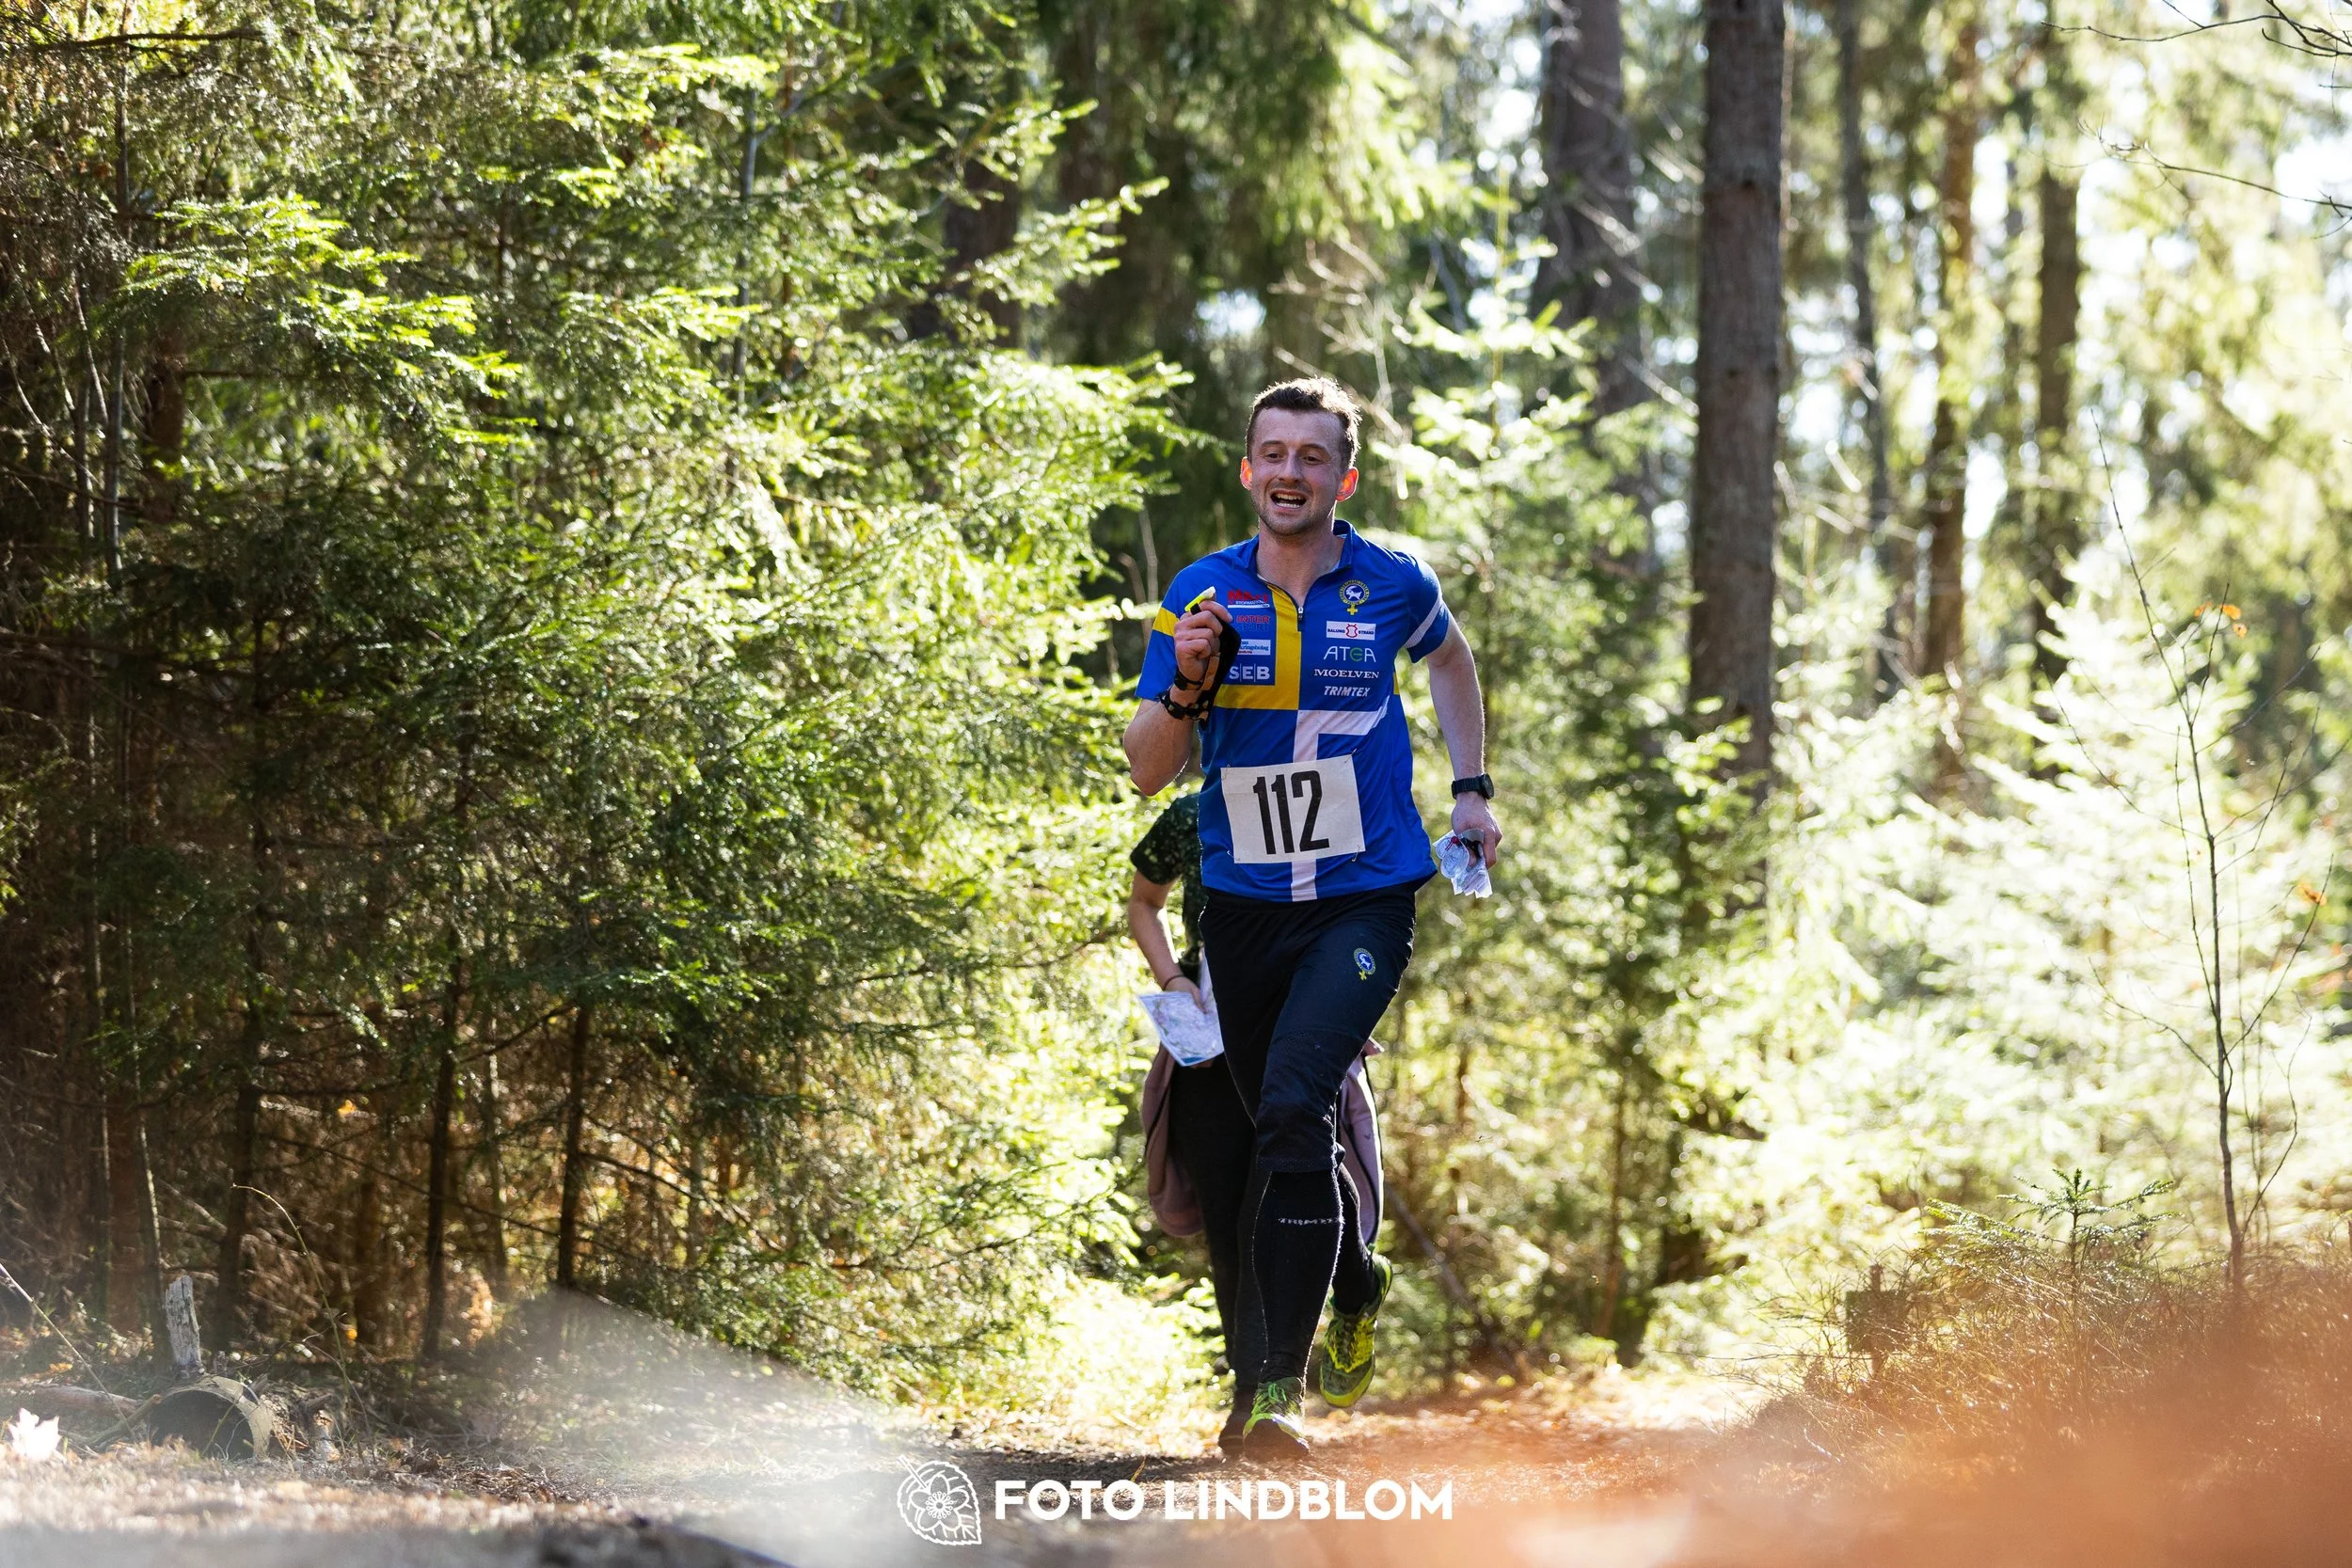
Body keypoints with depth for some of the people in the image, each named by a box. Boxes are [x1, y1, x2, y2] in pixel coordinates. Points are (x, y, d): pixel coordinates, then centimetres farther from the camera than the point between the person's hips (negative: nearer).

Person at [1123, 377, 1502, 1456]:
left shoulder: (1391, 587, -3)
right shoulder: (1201, 594, -2)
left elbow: (1448, 656, 22)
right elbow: (1147, 771, -4)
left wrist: (1472, 788, 15)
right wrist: (1189, 685, -23)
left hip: (1365, 900, -3)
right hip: (1244, 907, 3)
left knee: (1294, 1107, -22)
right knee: (1281, 1128, 13)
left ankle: (1275, 1383, -20)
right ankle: (1352, 1284, 44)